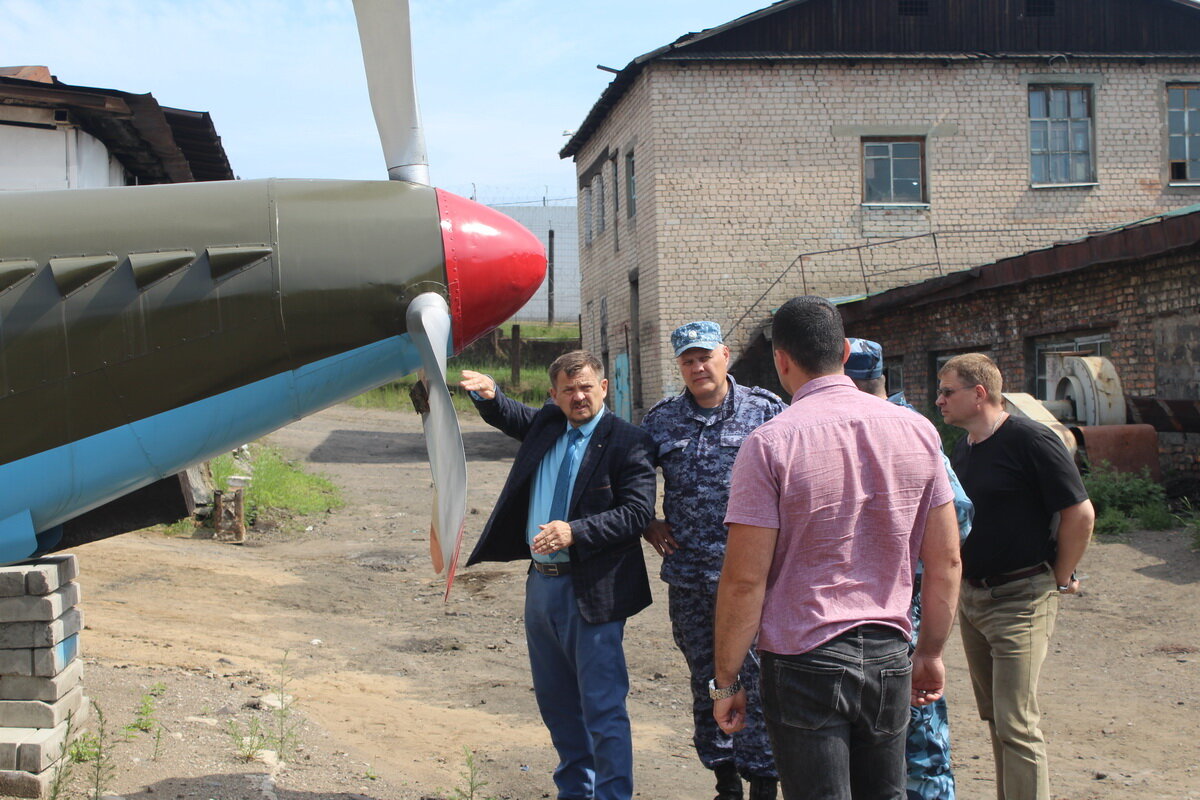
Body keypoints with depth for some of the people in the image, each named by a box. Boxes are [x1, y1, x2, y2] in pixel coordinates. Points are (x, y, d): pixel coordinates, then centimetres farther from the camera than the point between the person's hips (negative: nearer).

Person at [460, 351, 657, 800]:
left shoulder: (628, 442, -10)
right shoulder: (546, 424, 9)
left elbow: (637, 512, -18)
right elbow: (507, 416, 27)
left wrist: (574, 531, -27)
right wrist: (488, 394, 4)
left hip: (592, 591, -7)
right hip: (541, 583, 7)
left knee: (602, 707, -3)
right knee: (556, 704, 19)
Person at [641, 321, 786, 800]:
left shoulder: (766, 411, -2)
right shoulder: (662, 420, 8)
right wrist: (647, 523, 6)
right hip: (687, 575, 4)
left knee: (755, 679, -2)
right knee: (704, 681, 12)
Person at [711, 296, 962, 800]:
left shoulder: (770, 444, -12)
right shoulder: (917, 431, 1)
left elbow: (744, 579, -13)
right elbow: (946, 560, 5)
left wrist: (726, 681, -3)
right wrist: (932, 651, 17)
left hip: (804, 661, -4)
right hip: (888, 656, 4)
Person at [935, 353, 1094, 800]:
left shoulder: (1030, 440, -14)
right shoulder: (961, 449, 10)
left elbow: (1080, 513, -14)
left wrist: (1060, 579, -6)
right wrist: (966, 581, 15)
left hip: (1020, 599, -8)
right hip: (970, 597, 8)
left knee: (1016, 723, -8)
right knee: (994, 716, 15)